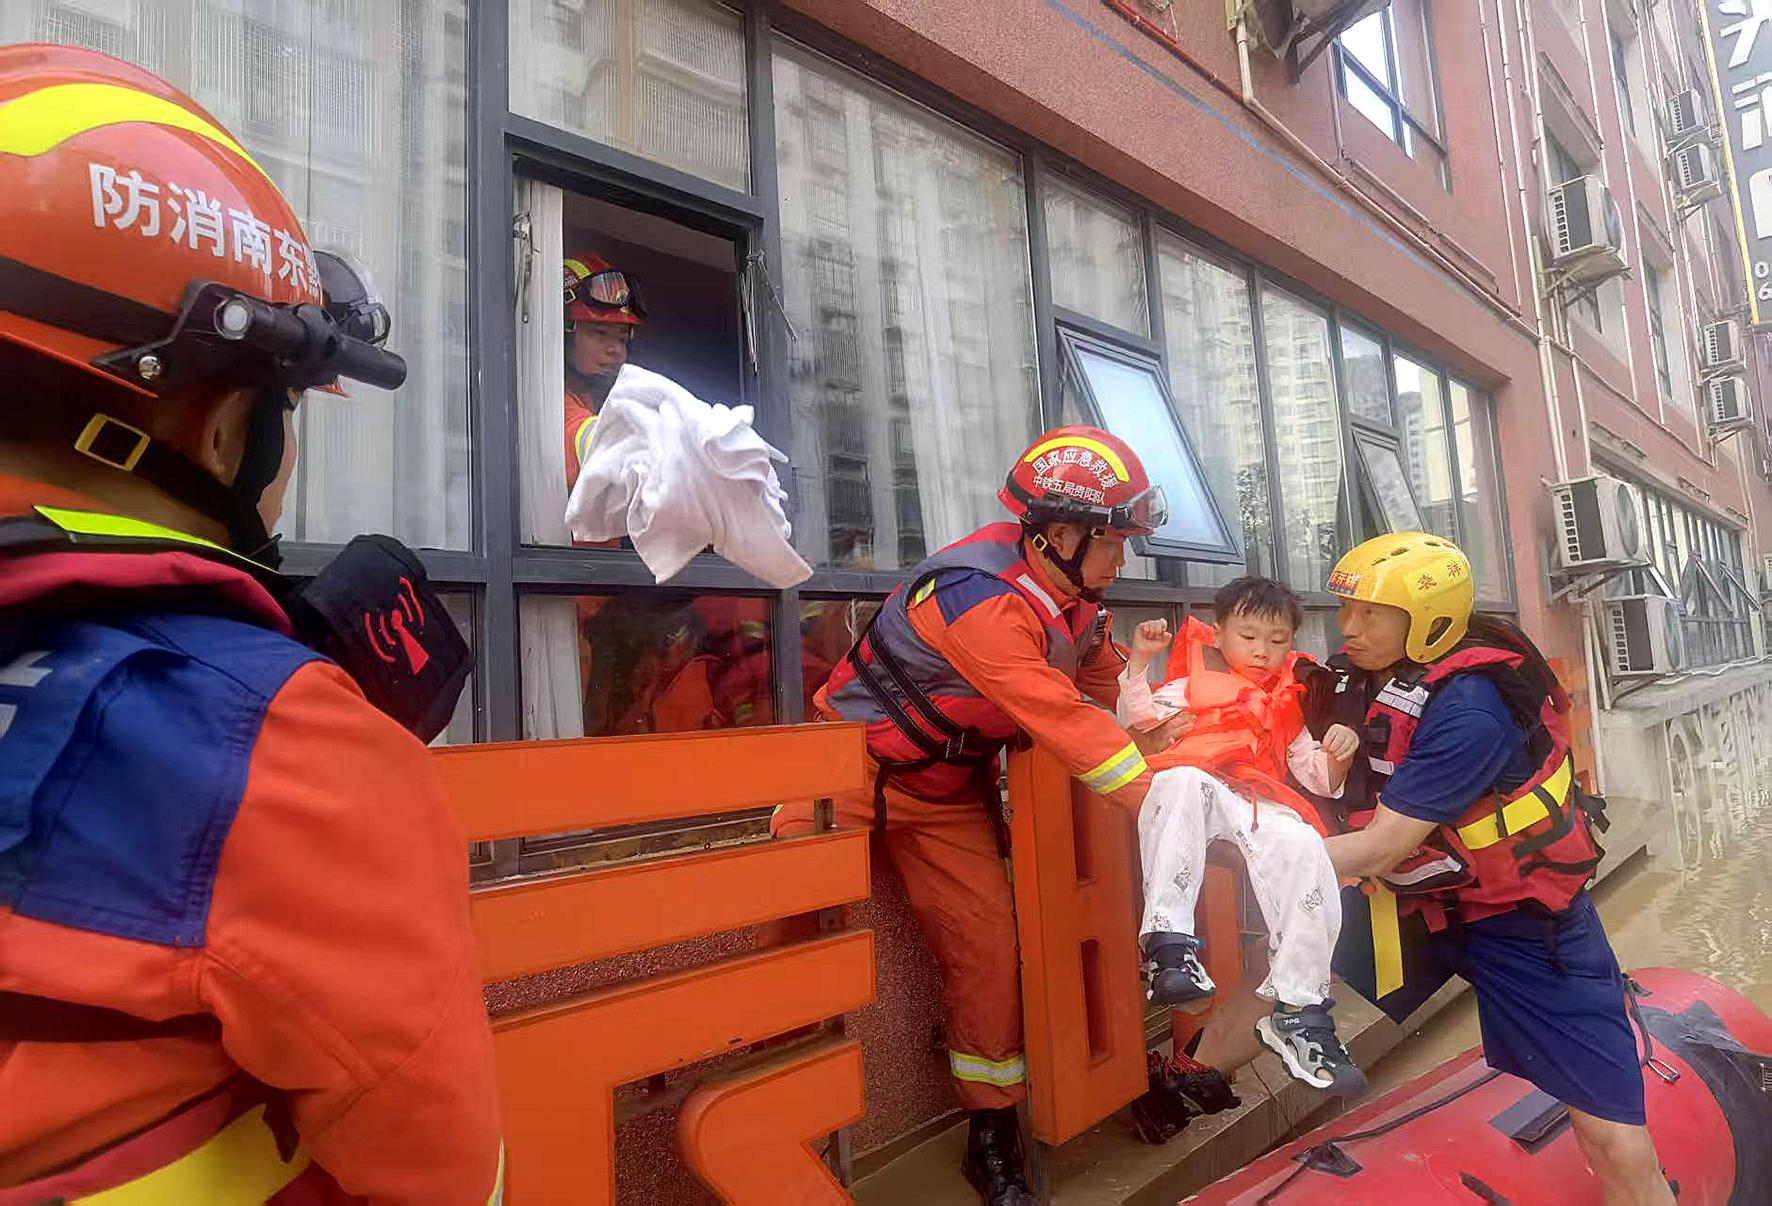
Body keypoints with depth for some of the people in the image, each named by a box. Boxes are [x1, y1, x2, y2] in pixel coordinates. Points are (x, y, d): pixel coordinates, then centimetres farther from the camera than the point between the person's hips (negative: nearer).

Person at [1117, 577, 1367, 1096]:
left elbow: (1321, 780, 31)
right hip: (1192, 788, -3)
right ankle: (1169, 944, -41)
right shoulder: (1192, 685, 24)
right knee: (1181, 781, -40)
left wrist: (1339, 754, 9)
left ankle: (1297, 1009, -19)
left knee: (1303, 848, -30)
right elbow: (1138, 717, 8)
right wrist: (1140, 659, -2)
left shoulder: (1285, 707, 35)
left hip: (1258, 805, 3)